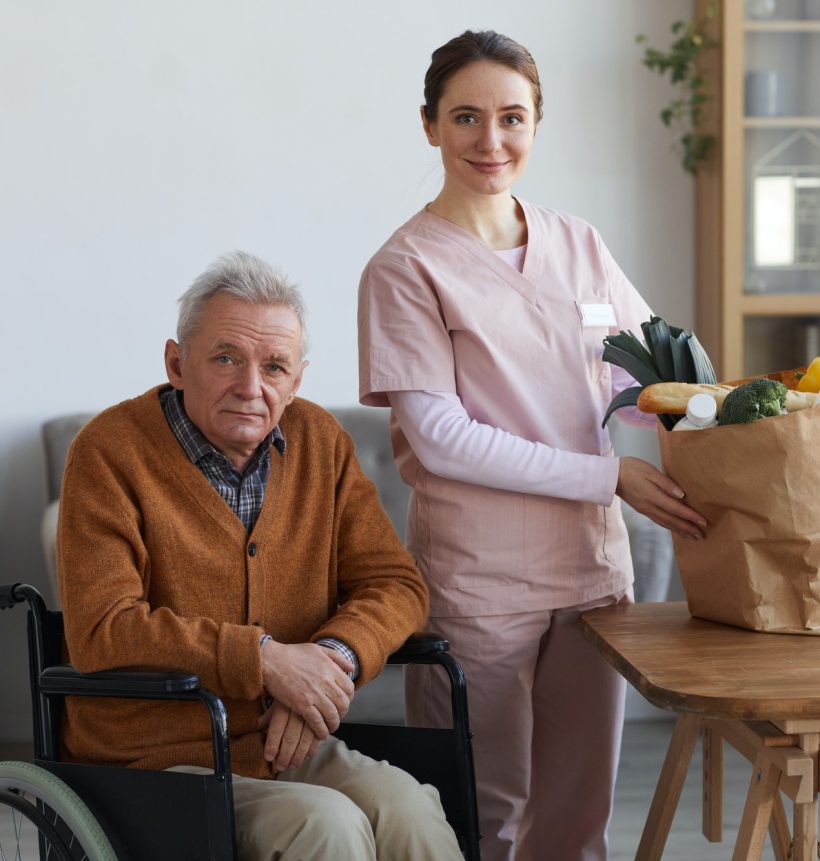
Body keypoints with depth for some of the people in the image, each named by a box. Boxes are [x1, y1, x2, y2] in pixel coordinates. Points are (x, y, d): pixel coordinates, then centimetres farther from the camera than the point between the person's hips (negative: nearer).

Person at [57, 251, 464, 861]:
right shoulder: (111, 451, -9)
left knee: (403, 805, -24)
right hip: (159, 765, -4)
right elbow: (101, 632, -16)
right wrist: (263, 657, -21)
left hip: (292, 744, 4)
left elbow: (395, 583, 7)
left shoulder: (320, 441, 7)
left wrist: (335, 656, -15)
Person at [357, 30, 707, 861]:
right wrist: (610, 476, -15)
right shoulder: (406, 268, -6)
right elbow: (441, 439, -13)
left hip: (591, 562, 5)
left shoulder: (578, 246, 9)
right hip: (477, 575, -5)